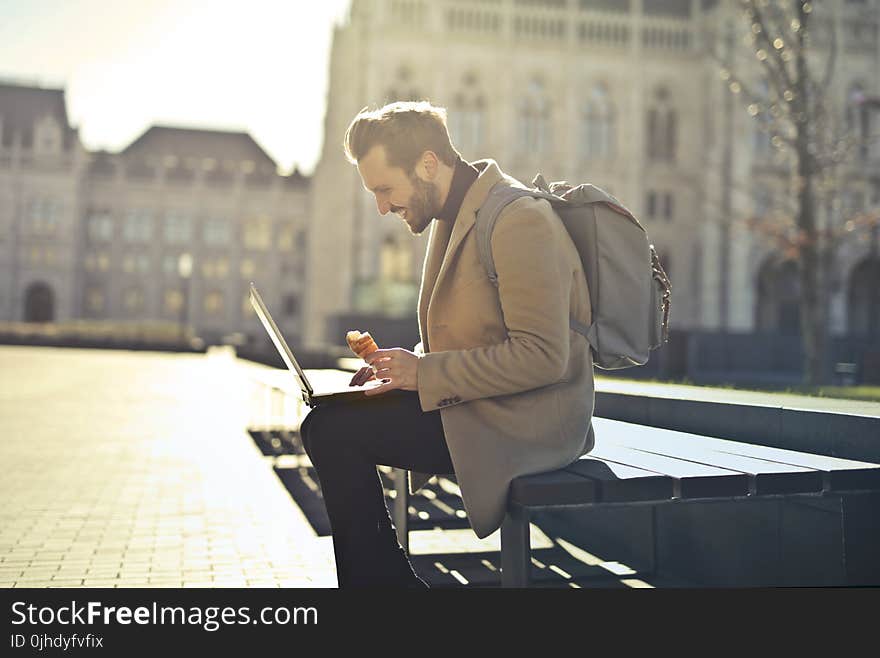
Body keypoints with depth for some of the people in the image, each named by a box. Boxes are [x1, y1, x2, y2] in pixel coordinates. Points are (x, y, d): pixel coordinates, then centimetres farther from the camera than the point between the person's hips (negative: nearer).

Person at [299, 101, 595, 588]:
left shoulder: (519, 220, -18)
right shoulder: (453, 215, 13)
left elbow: (542, 356, -23)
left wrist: (424, 372, -19)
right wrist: (408, 368, 2)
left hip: (526, 420, -10)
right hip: (478, 403, 10)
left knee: (331, 431, -17)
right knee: (329, 422, 5)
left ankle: (380, 575, 1)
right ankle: (374, 574, 12)